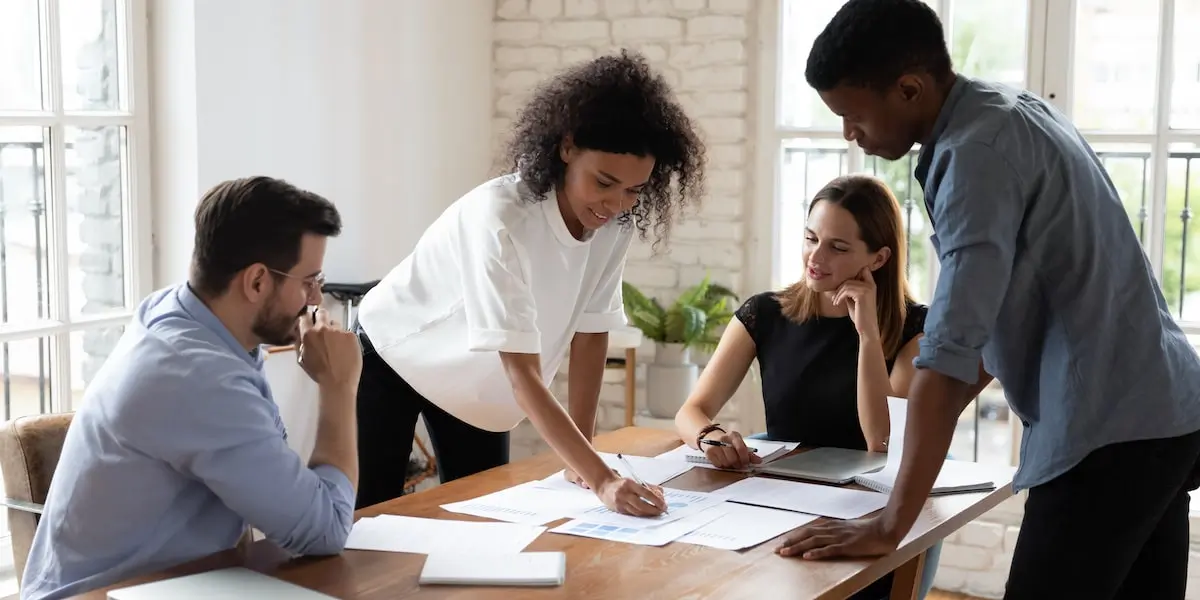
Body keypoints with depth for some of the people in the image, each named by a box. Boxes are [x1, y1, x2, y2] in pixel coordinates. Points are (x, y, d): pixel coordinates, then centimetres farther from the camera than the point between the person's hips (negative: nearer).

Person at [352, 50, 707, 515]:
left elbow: (590, 332, -9)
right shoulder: (501, 219, -37)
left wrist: (582, 456, -13)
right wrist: (602, 480, -47)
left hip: (476, 378, 6)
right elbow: (524, 375, -40)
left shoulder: (615, 223, -19)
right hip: (391, 359, -5)